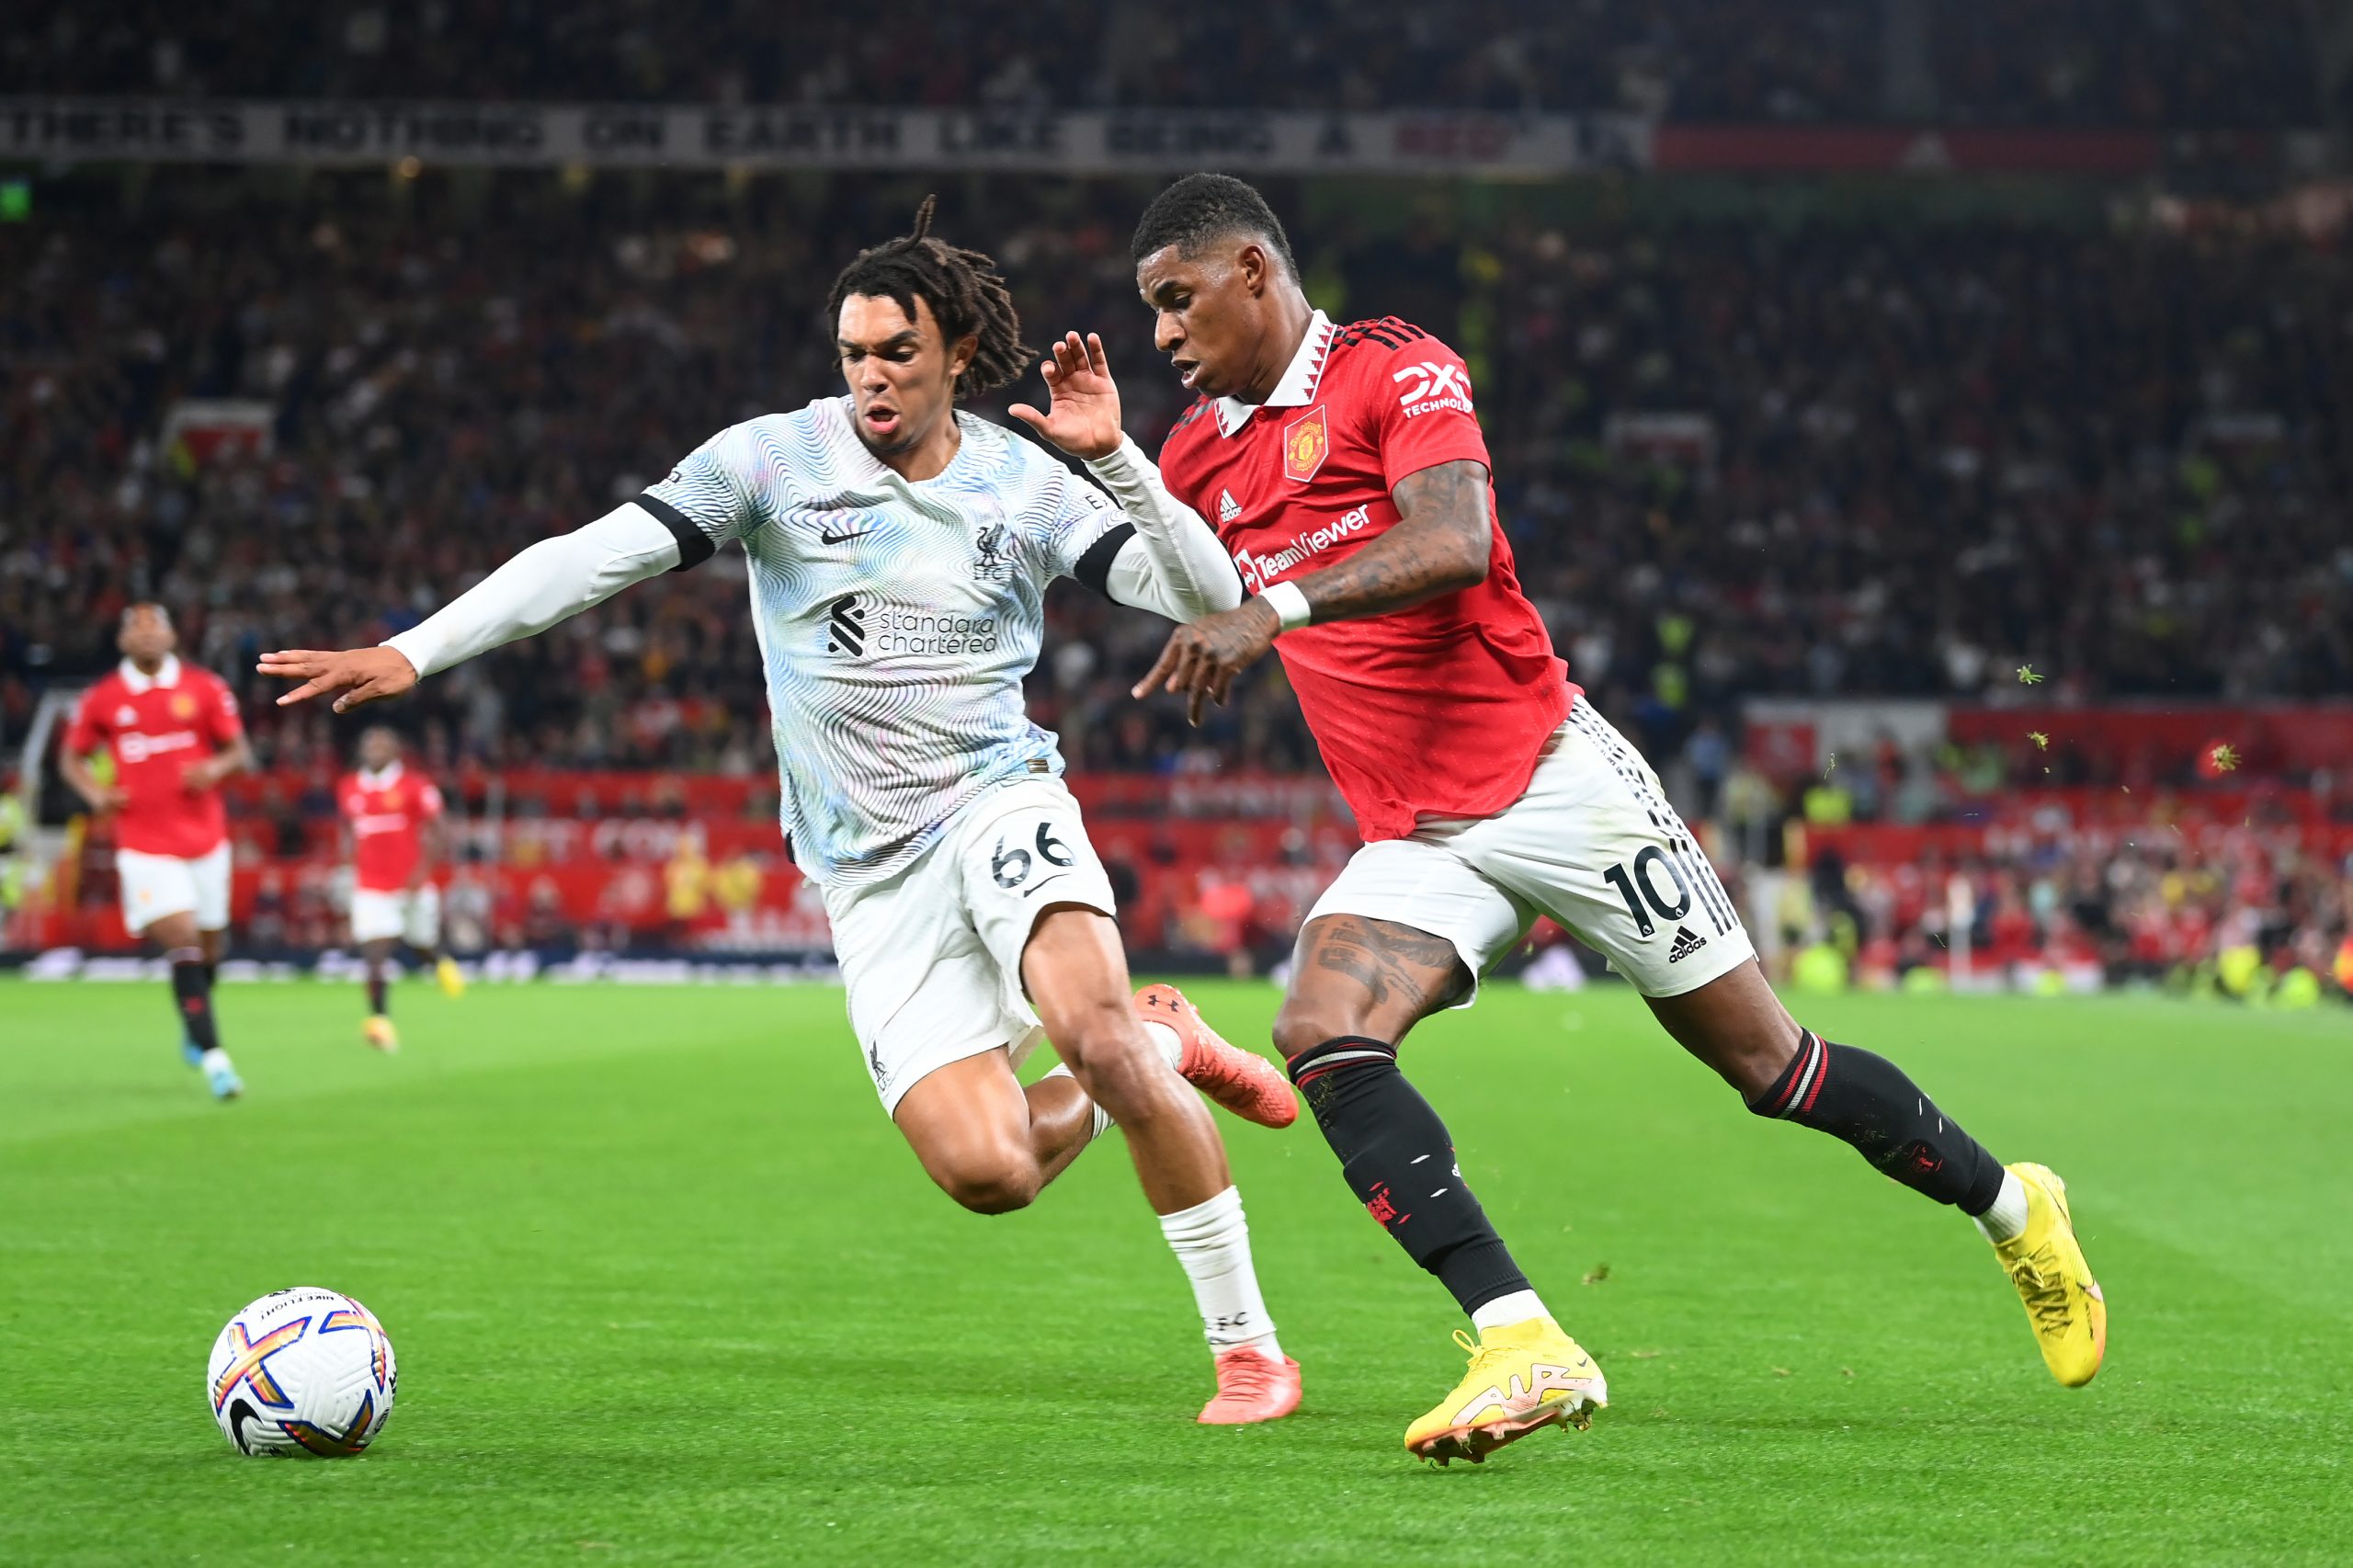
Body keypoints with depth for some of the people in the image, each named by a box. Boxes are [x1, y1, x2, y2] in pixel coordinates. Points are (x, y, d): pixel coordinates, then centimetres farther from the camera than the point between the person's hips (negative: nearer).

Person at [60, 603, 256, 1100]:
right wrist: (96, 793, -6)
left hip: (205, 836, 2)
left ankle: (192, 1024, 42)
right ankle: (213, 1056, -20)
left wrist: (216, 767, -15)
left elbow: (240, 752, 7)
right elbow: (72, 757, 13)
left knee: (209, 946, 12)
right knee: (182, 941, -17)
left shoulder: (205, 689, 2)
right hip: (144, 844, -2)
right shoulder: (102, 700, 0)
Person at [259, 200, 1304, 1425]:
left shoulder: (1024, 486, 2)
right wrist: (411, 653, -15)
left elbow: (1211, 597, -2)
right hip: (870, 867, 1)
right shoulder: (776, 460, 0)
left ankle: (1248, 1345, -14)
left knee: (1094, 1033, -31)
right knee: (985, 1175, -16)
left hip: (998, 806, -1)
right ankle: (1158, 1045, 18)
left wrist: (1115, 457, -15)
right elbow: (598, 556, -7)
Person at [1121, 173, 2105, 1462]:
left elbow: (1452, 544, -26)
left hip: (1550, 777, -6)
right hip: (1412, 837, 6)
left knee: (1764, 1061, 0)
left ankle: (2014, 1210, 25)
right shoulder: (1201, 449, 12)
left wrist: (1277, 606, -38)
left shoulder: (1399, 372, -10)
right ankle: (1523, 1346, -28)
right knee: (1322, 1038, -22)